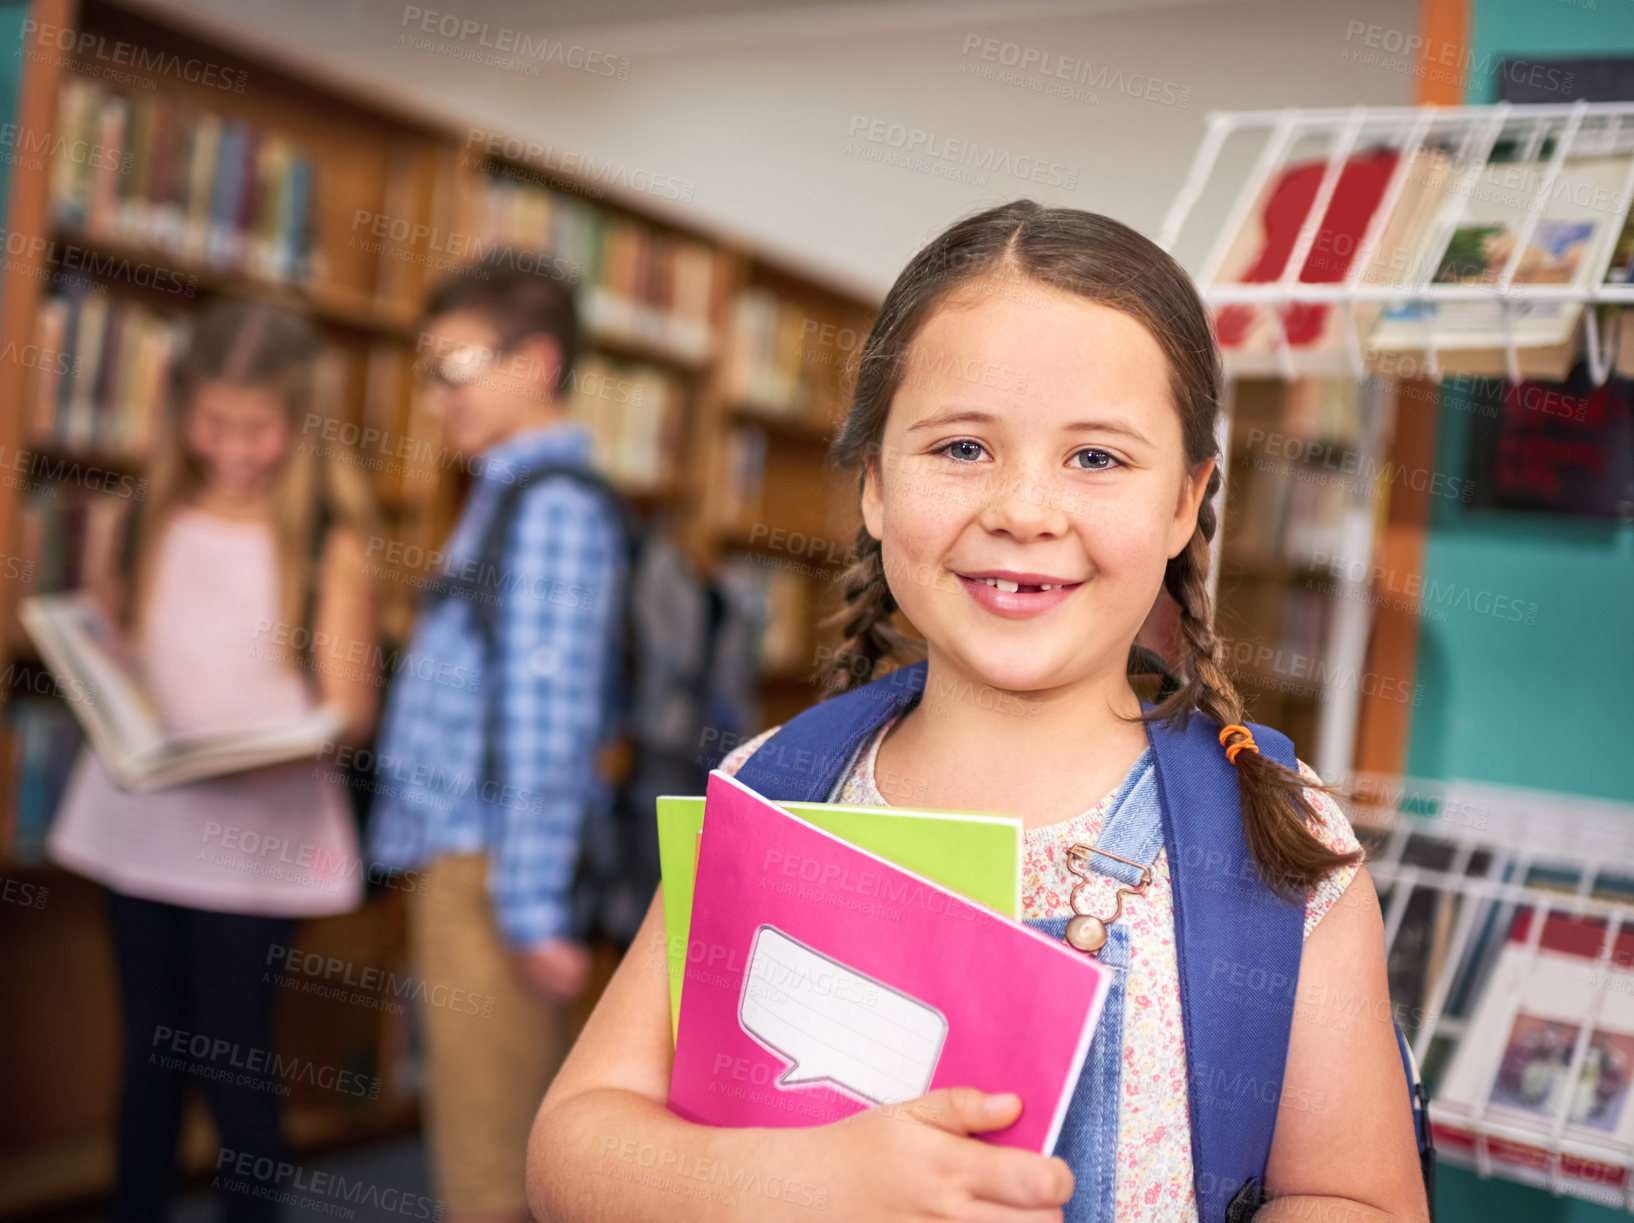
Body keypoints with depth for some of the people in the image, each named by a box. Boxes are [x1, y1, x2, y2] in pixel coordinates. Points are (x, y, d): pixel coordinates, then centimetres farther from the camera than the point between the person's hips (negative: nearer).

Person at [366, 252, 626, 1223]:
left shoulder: (554, 507, -13)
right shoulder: (516, 496, 17)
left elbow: (549, 715, -19)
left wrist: (530, 907, -20)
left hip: (496, 876, -10)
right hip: (467, 863, 10)